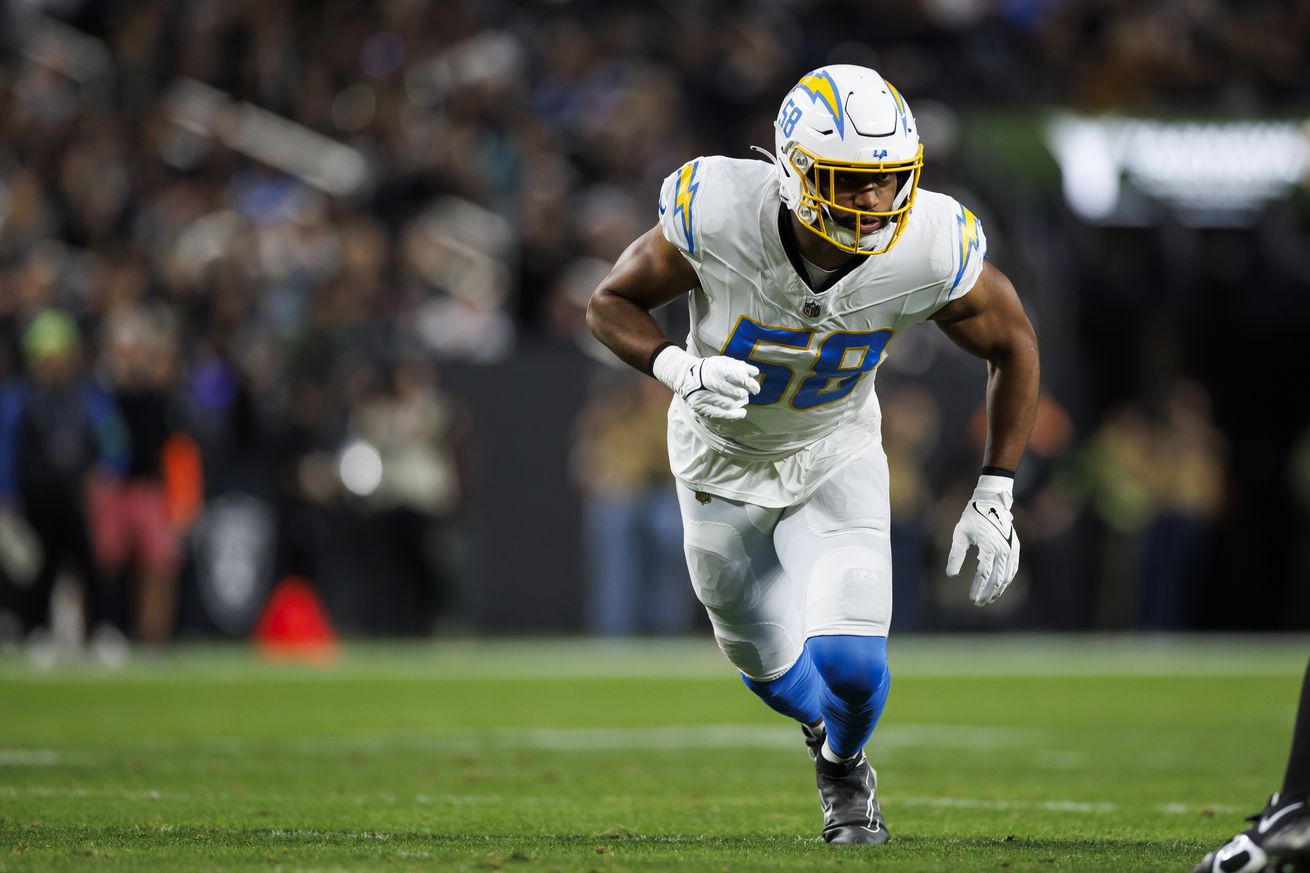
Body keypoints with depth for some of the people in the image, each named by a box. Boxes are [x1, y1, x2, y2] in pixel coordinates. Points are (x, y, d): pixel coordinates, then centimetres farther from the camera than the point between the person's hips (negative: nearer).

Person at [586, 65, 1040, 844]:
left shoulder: (929, 251, -30)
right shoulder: (719, 216, -34)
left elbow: (1013, 345, -10)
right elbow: (613, 302, -16)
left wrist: (995, 499, -12)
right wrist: (683, 371, -36)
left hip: (836, 457, 0)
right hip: (725, 460, 0)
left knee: (850, 666, -15)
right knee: (774, 670, 15)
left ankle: (845, 764, 23)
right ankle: (827, 729, 54)